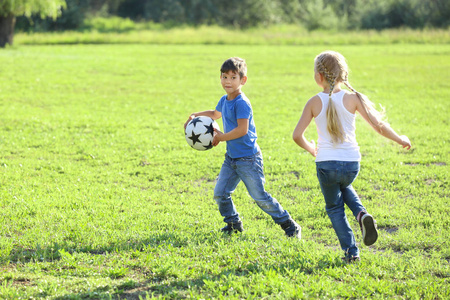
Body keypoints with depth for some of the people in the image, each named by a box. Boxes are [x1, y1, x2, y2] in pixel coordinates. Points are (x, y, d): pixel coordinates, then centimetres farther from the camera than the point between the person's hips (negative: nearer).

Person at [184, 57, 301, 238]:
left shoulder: (242, 103, -18)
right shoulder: (225, 100, 9)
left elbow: (242, 129, -26)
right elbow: (215, 114, 31)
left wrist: (221, 137, -15)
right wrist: (195, 116, 20)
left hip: (248, 158, -8)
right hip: (231, 157, 8)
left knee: (259, 196, -5)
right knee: (220, 193, 6)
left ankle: (289, 225, 7)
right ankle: (233, 223, 25)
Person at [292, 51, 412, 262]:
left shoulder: (314, 103, -5)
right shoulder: (352, 98, -5)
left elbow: (297, 135, -6)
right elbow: (378, 126, -7)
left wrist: (311, 149, 15)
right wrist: (400, 139, 10)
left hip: (325, 163, -2)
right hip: (351, 163, 2)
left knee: (334, 208, 18)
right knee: (344, 188, 35)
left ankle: (351, 251, 11)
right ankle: (362, 214, 8)